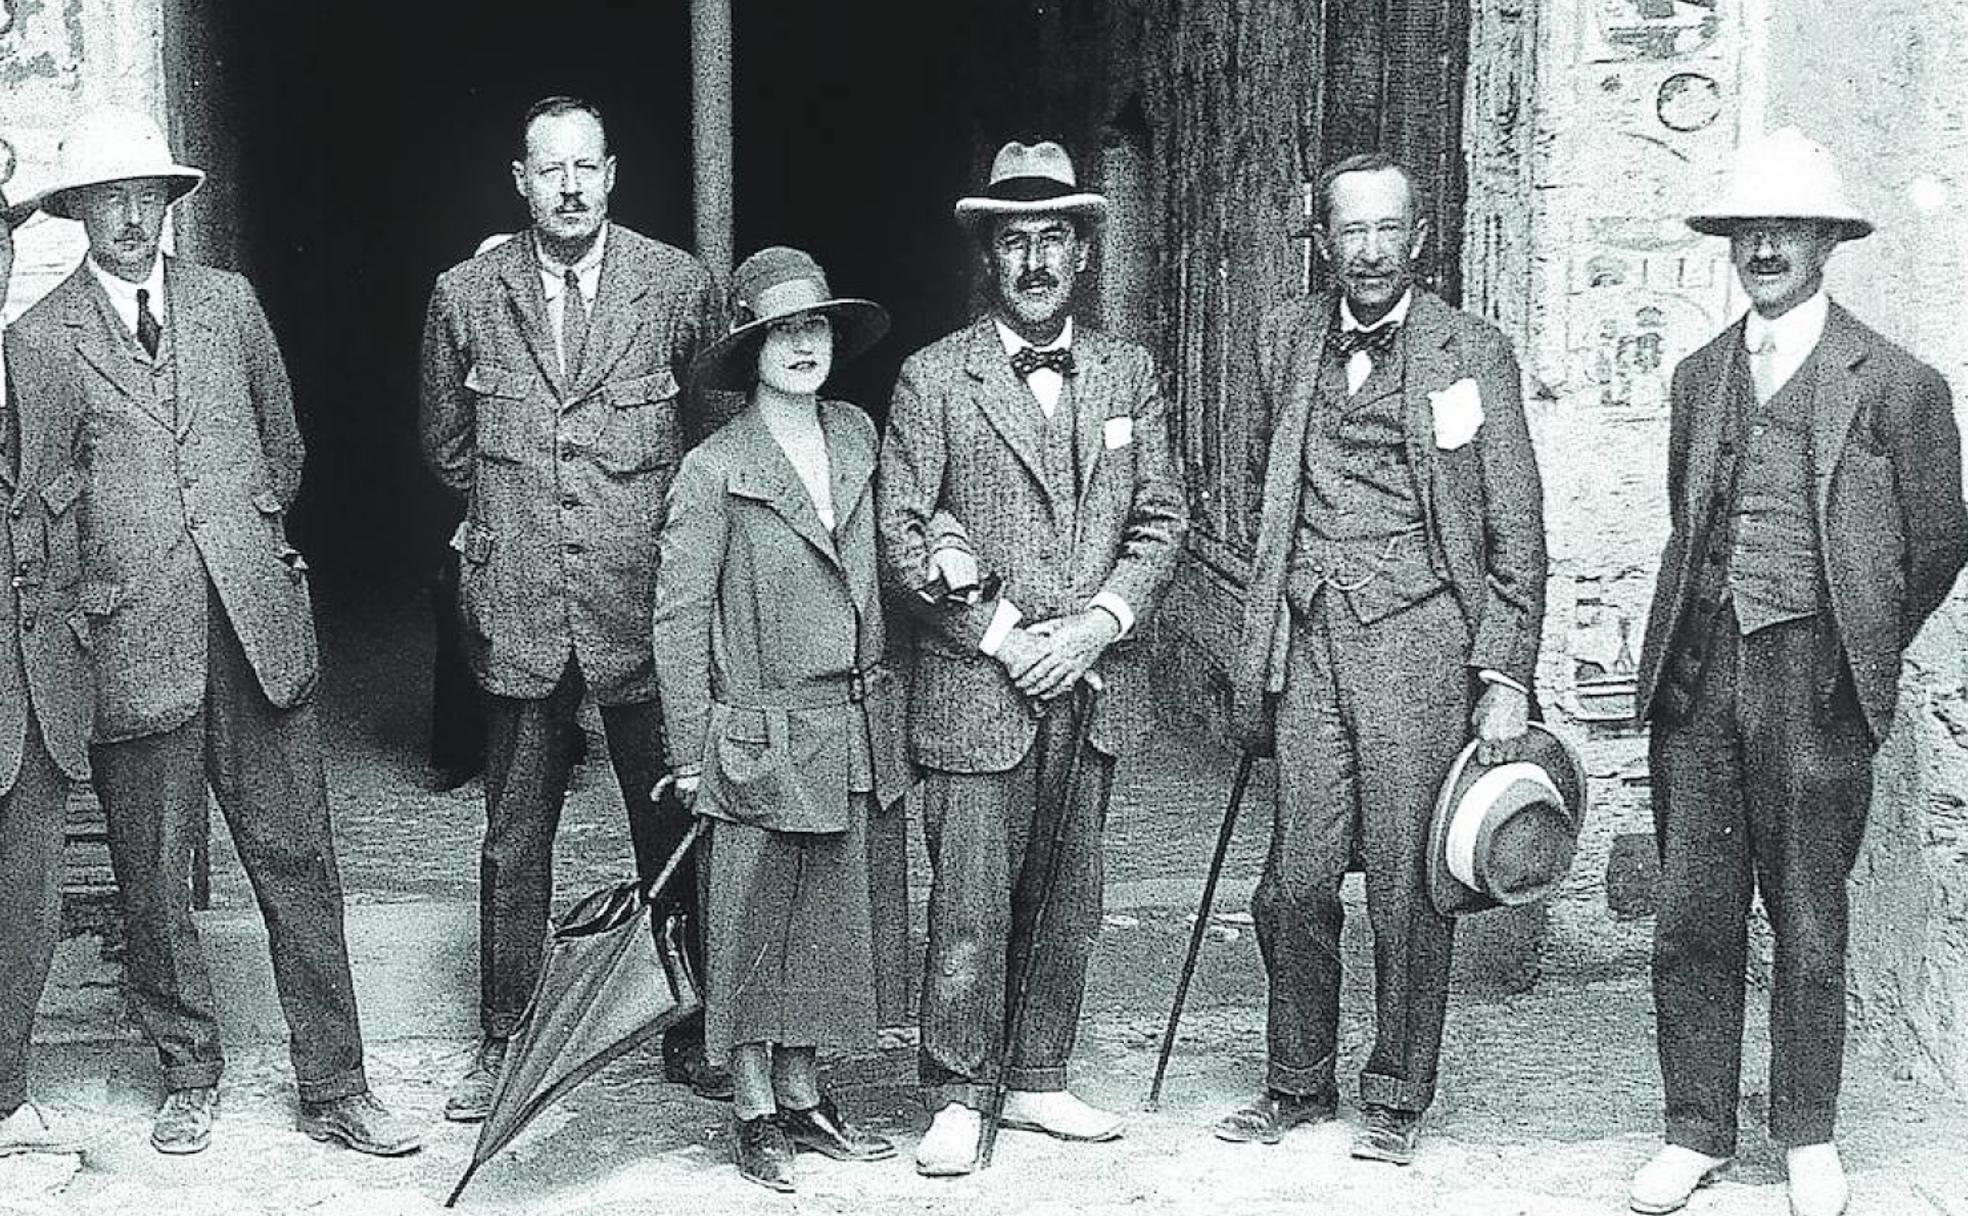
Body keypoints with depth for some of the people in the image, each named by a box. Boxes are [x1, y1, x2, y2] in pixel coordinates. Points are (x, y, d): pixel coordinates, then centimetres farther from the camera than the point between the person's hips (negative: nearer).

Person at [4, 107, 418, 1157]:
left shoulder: (229, 302, 11)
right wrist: (85, 606, 0)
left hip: (256, 621, 2)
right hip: (133, 641, -2)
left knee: (296, 858, 2)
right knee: (151, 875, 6)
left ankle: (333, 1091, 9)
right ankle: (189, 1077, 24)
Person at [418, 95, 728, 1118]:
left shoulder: (679, 286, 0)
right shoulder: (465, 295, 4)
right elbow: (447, 444, 18)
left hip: (645, 600, -1)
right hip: (516, 607, 1)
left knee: (673, 826, 5)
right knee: (514, 838, 8)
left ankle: (690, 1035, 17)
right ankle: (503, 1041, 19)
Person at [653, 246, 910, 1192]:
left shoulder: (858, 437, 7)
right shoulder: (713, 471, -9)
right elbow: (679, 618, -8)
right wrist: (691, 752, -10)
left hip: (849, 730, 5)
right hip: (761, 733, -5)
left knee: (827, 919, 12)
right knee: (751, 926, 4)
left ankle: (802, 1096, 24)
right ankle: (753, 1111, 16)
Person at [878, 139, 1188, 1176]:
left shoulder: (1126, 374, 10)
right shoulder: (934, 379, -2)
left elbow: (1161, 520, 8)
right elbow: (901, 535, -5)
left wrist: (1099, 622, -7)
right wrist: (1003, 639, -11)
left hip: (1091, 686, 4)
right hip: (974, 689, -4)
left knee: (1067, 899, 11)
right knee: (969, 909, -2)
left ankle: (1038, 1082, 24)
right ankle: (957, 1100, 10)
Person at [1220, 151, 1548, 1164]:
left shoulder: (1472, 353, 1)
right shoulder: (1286, 336, 13)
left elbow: (1515, 532, 1)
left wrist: (1505, 675, -6)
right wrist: (1255, 653, 19)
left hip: (1419, 635, -3)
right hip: (1308, 635, 3)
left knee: (1407, 882, 0)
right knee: (1294, 880, 3)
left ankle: (1397, 1098, 14)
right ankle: (1296, 1085, 19)